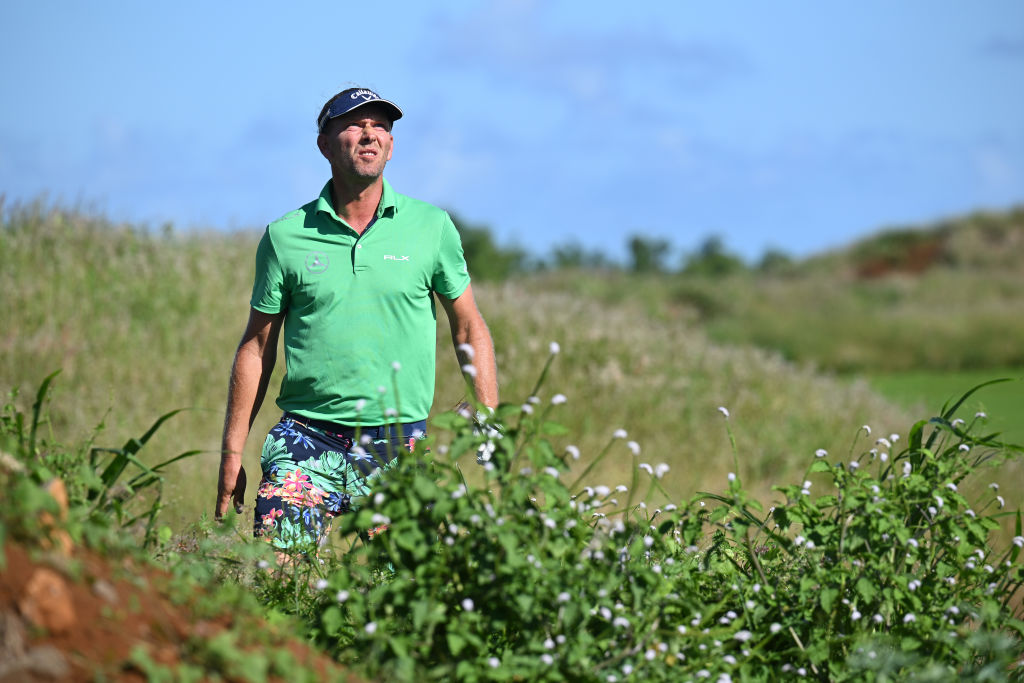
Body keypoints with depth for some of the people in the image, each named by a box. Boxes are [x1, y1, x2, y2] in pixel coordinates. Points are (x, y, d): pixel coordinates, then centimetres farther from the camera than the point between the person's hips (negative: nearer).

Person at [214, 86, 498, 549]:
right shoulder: (285, 236, 2)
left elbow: (469, 329, 9)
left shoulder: (432, 227, 3)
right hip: (307, 437, 0)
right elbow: (257, 347, 7)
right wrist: (232, 453, 4)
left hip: (400, 445, 1)